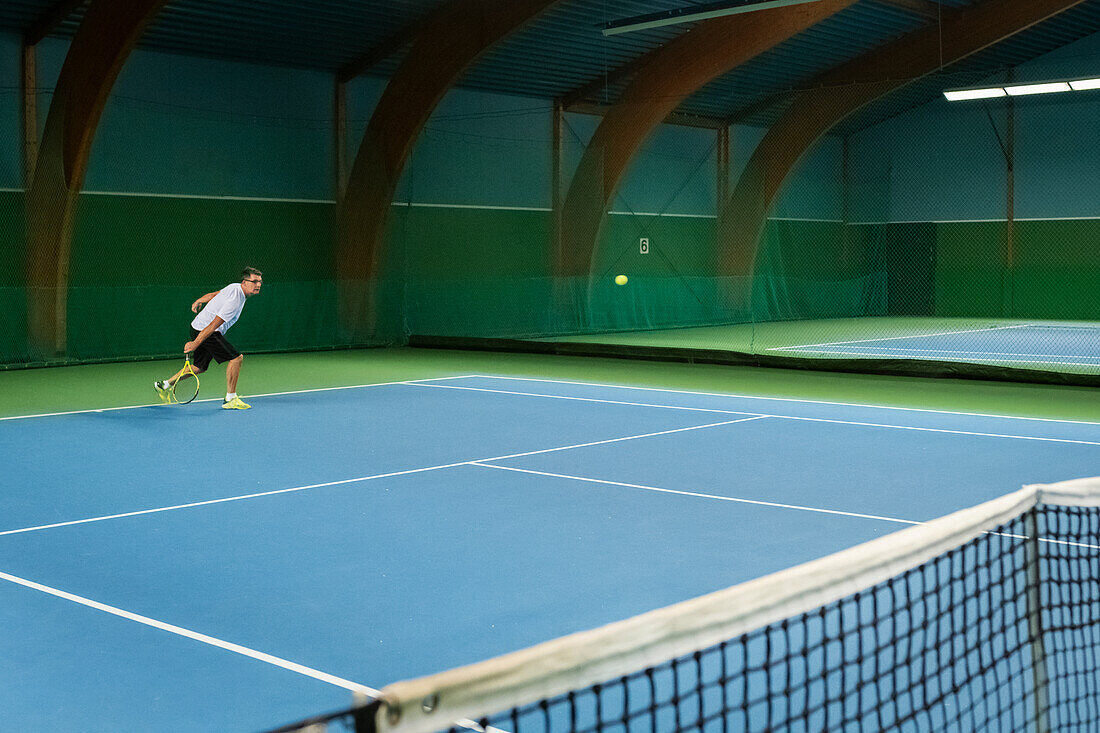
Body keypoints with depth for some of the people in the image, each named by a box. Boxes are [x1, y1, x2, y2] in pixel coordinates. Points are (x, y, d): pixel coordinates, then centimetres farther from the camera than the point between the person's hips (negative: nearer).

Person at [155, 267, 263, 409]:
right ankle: (230, 399, -9)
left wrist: (198, 301, 37)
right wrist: (195, 344, -28)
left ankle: (164, 385, 29)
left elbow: (213, 295, 21)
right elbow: (213, 325, -27)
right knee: (236, 358, -14)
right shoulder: (234, 300, -25)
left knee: (199, 367, 19)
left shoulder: (236, 287, 4)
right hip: (204, 331, -10)